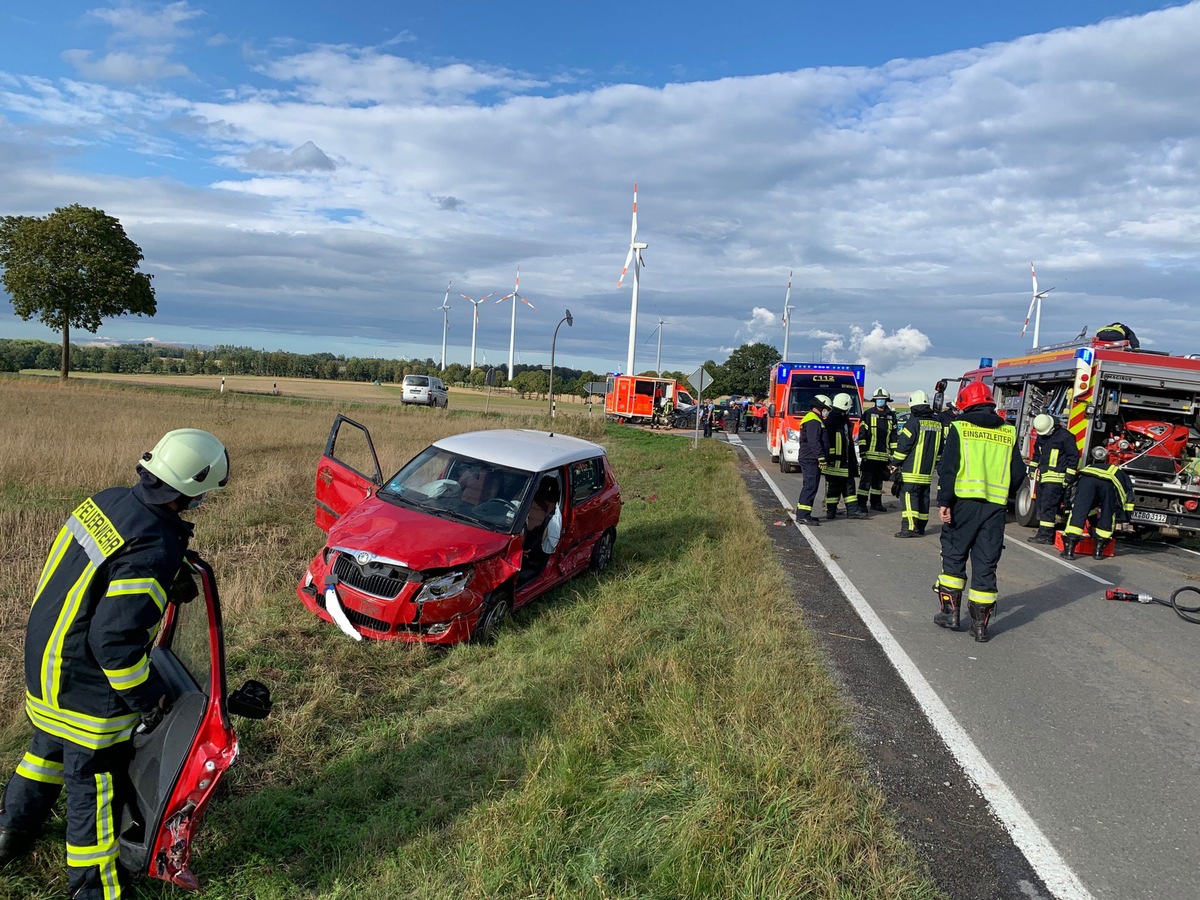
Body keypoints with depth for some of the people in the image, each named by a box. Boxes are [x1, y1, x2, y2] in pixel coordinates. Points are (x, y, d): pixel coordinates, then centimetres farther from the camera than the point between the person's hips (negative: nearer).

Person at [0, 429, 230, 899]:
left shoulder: (106, 501, -7)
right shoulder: (153, 551, -33)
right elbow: (116, 639, -30)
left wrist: (166, 586, 7)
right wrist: (148, 697, -16)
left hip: (44, 662, 9)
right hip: (89, 688, -9)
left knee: (48, 747, 32)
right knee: (96, 784, 10)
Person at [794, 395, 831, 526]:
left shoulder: (810, 418, 23)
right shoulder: (814, 421, -13)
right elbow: (814, 442, -22)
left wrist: (820, 457, 27)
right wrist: (821, 457, -23)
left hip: (807, 459, 11)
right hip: (811, 459, -11)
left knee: (808, 486, 14)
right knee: (810, 486, -12)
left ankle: (802, 514, 18)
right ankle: (803, 515, -13)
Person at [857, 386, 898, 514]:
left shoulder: (891, 416, 11)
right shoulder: (868, 414, -2)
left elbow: (893, 435, 15)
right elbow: (862, 434, -5)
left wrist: (893, 452, 11)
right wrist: (862, 451, -11)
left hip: (883, 455, 5)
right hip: (869, 454, -5)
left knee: (878, 480, 14)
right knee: (866, 479, -5)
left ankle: (876, 502, 25)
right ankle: (861, 504, -2)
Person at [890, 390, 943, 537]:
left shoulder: (914, 422, -12)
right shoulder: (937, 423, 11)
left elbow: (902, 446, -13)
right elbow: (940, 447, 19)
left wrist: (895, 464, -4)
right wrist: (935, 463, 28)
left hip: (912, 470, -7)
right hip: (928, 471, 7)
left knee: (909, 496, -8)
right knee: (923, 497, 12)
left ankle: (909, 527, -15)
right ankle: (920, 527, 18)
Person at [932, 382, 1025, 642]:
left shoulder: (959, 428, 0)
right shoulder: (1008, 433, 10)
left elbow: (948, 468, -9)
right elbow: (1018, 473, 11)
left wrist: (944, 501, -9)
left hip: (964, 501, -3)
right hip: (995, 506, 3)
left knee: (953, 555, 11)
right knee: (986, 564, 6)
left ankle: (951, 612, 12)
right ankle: (980, 625, 10)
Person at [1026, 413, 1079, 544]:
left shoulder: (1065, 436, -11)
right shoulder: (1041, 436, 12)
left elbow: (1074, 456, -9)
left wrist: (1069, 475, -12)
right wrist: (1032, 467, 24)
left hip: (1055, 479, -8)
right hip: (1042, 477, 8)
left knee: (1048, 506, -12)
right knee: (1041, 506, 9)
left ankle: (1046, 535, -11)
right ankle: (1042, 532, 15)